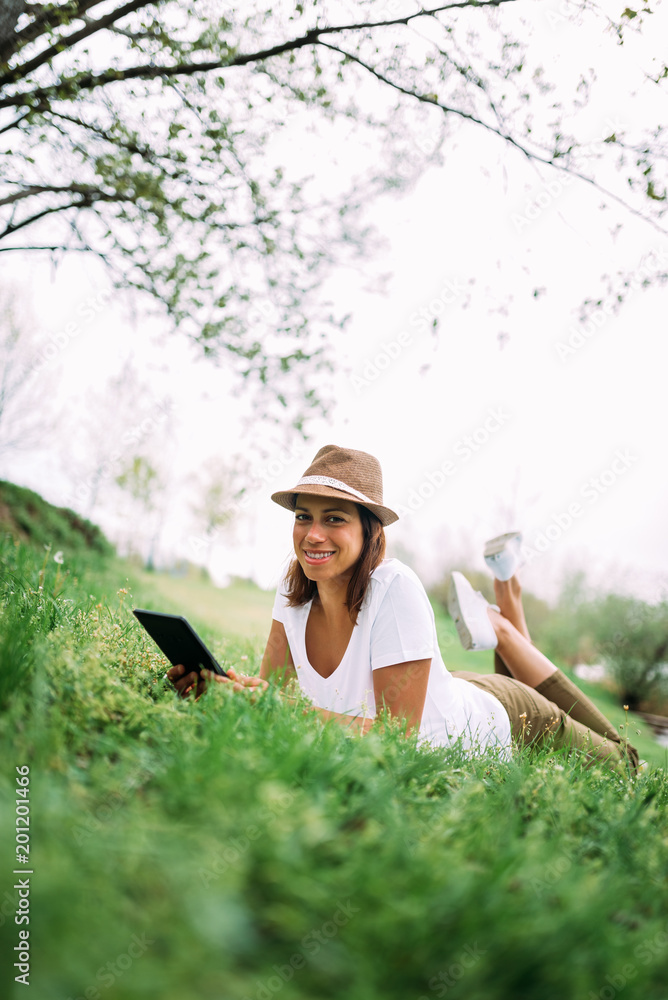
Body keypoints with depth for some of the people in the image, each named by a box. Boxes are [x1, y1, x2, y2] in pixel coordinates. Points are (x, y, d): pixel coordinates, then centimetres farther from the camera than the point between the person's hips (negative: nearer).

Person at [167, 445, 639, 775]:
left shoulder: (397, 589, -38)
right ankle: (503, 627, 36)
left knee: (623, 766, 22)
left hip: (487, 726, -5)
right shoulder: (296, 586, -20)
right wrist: (214, 681, -37)